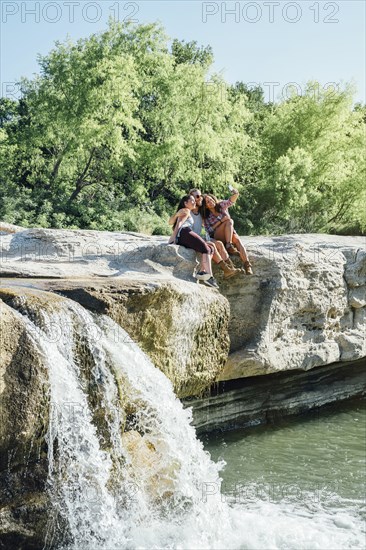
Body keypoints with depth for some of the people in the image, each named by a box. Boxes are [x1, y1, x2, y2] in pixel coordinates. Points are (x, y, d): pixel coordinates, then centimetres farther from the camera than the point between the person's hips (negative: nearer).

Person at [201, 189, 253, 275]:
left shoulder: (221, 205, 7)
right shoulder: (206, 217, 2)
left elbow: (231, 200, -10)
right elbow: (209, 231, -9)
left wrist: (236, 194, -32)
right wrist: (220, 221, -17)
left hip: (230, 234, 2)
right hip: (217, 237, -2)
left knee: (237, 239, -33)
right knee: (229, 221, -28)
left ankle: (247, 265, -45)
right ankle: (229, 246, -38)